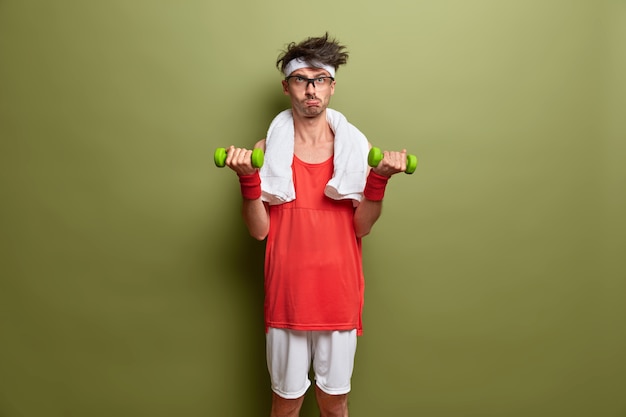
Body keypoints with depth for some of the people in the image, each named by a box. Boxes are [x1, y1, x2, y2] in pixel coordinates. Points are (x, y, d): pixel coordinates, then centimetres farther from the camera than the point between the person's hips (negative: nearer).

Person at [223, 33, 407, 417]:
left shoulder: (357, 147, 1)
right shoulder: (268, 149, -1)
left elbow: (362, 227, -4)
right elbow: (259, 230, -6)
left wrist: (379, 178, -17)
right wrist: (248, 178, -19)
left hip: (340, 295, 1)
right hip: (287, 295, 0)